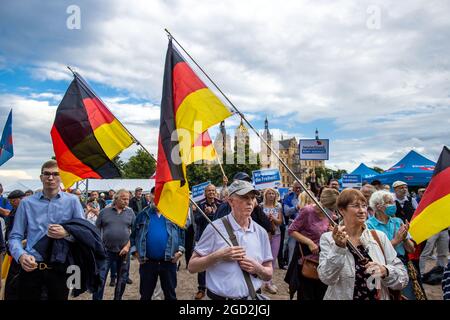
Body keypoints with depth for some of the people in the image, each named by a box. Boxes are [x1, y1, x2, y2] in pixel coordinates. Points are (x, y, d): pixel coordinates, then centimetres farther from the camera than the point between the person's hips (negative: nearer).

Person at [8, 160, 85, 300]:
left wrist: (66, 233, -20)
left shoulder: (72, 201, 0)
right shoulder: (27, 202, 3)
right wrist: (21, 255, -17)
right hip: (31, 267, 0)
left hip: (60, 268, 0)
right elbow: (15, 237, 2)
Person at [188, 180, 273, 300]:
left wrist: (257, 269, -16)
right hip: (220, 297, -3)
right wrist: (218, 256, -23)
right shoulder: (215, 228, -13)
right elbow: (192, 266, -10)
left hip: (252, 296, 3)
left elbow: (269, 275, 5)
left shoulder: (261, 232, -2)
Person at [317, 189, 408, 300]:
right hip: (342, 297, -3)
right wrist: (338, 248, -26)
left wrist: (385, 271, -16)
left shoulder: (380, 237, 3)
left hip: (378, 297, 3)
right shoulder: (328, 238, -4)